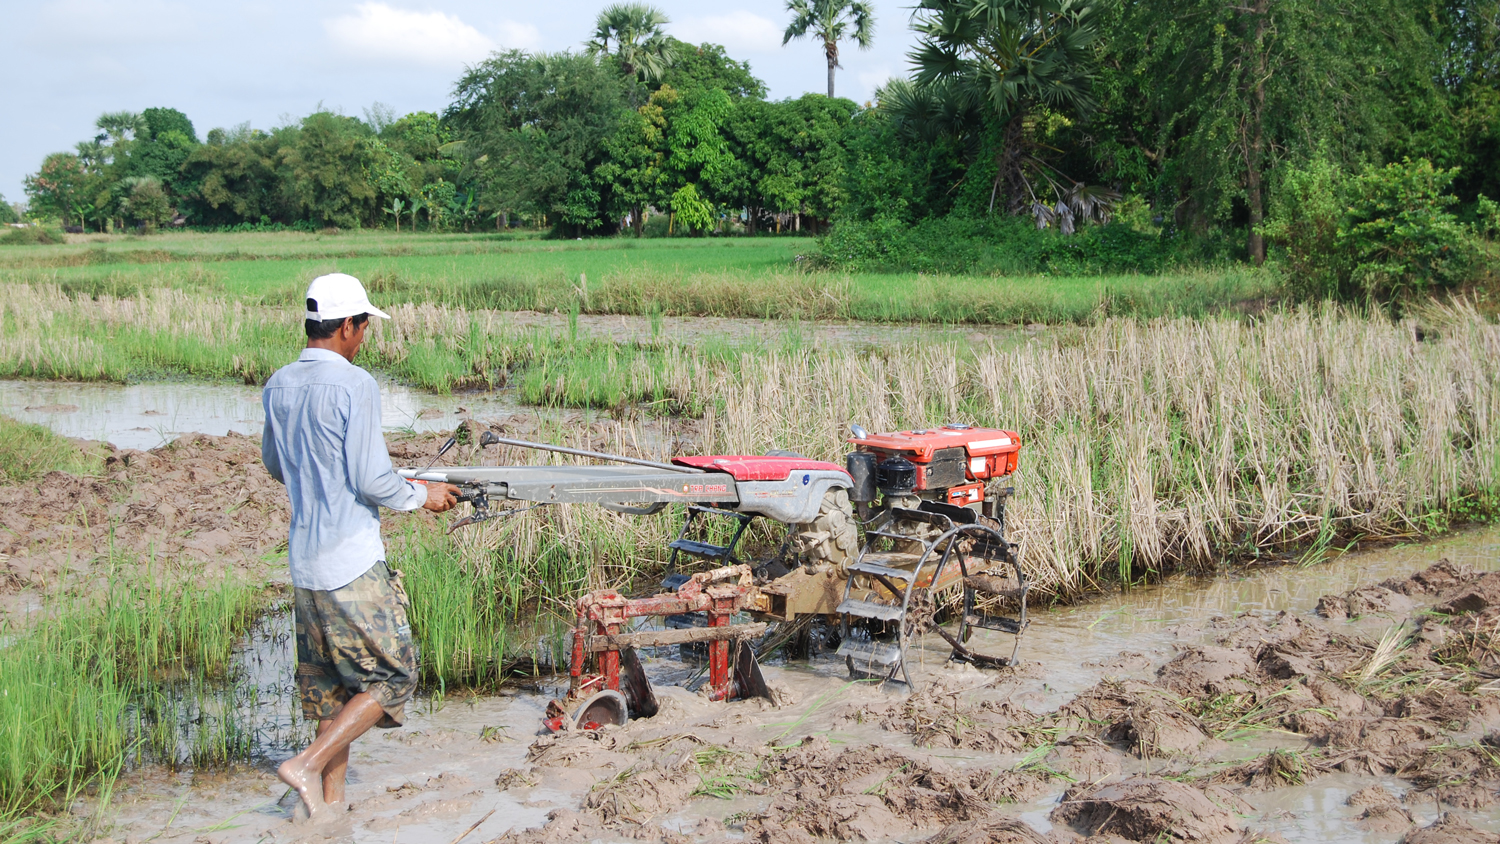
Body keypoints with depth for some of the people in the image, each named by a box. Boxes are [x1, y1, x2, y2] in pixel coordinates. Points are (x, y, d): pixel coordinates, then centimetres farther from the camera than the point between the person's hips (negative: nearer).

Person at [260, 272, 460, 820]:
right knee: (390, 677, 5)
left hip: (303, 560, 8)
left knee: (329, 683, 16)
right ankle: (309, 765, -3)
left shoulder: (278, 386, 7)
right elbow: (372, 480, -18)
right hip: (353, 563, -8)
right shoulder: (354, 385, -15)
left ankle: (329, 802, 20)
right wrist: (419, 496, 0)